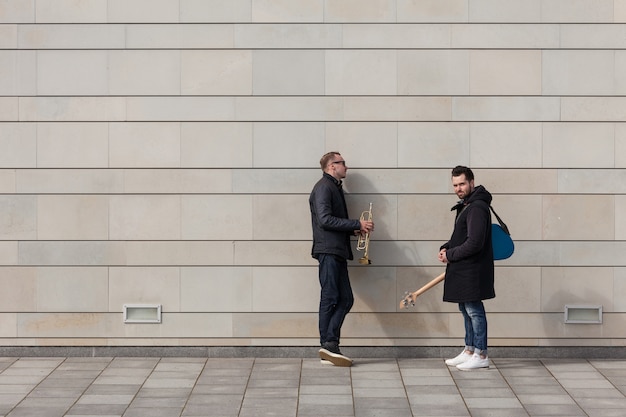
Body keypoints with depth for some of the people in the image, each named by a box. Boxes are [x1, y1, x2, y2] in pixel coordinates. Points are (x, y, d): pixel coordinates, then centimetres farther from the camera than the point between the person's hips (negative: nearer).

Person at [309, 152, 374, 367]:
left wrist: (354, 229, 9)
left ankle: (329, 348, 6)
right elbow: (325, 220, -19)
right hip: (328, 250, -10)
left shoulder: (335, 187, 22)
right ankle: (328, 345, -3)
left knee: (345, 299, 6)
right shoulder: (324, 187, -8)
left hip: (338, 252, 10)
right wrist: (357, 224, -15)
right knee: (330, 299, -7)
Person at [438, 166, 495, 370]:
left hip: (473, 270, -10)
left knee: (474, 310, -5)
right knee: (466, 309, 15)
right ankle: (469, 351, 24)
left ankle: (481, 355, 2)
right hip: (463, 269, 10)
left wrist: (450, 255, -14)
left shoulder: (477, 208, -18)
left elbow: (474, 243, -24)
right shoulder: (465, 206, 15)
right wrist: (445, 248, 4)